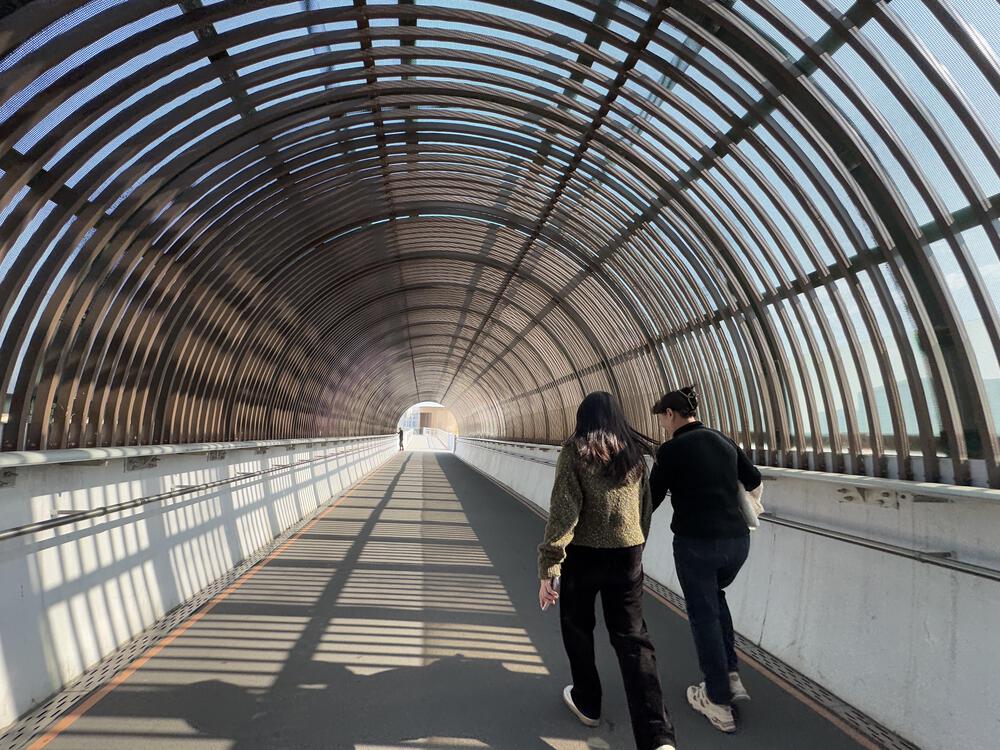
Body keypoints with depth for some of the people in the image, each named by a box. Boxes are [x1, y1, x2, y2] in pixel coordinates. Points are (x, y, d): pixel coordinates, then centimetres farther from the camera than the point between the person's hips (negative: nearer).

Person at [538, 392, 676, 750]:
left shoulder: (575, 450, -9)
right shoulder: (634, 452, 5)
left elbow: (563, 510, -16)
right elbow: (645, 507, 12)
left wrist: (549, 567, -14)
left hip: (583, 554, -3)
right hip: (627, 555, 4)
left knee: (577, 628, 20)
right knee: (632, 639, 7)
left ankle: (587, 703, 35)